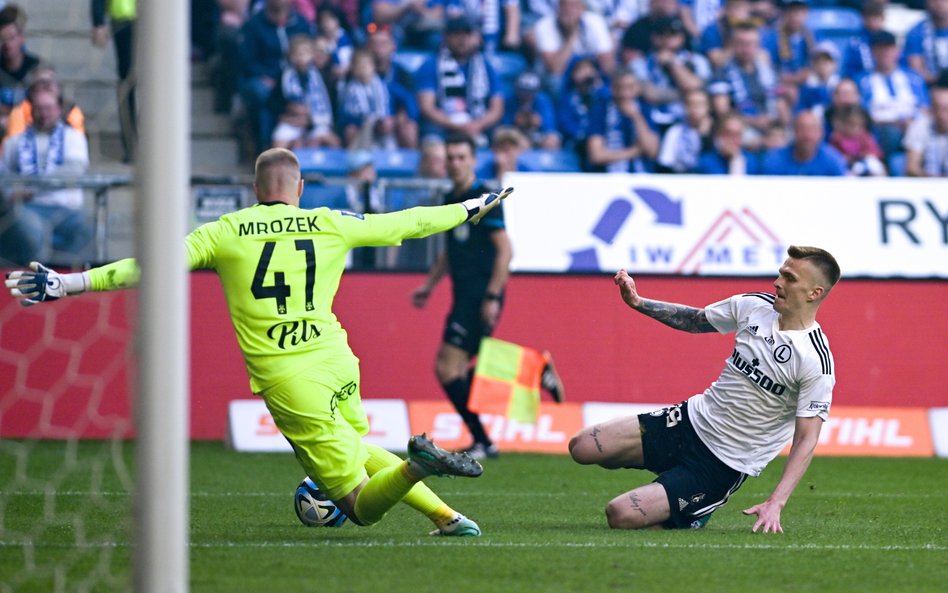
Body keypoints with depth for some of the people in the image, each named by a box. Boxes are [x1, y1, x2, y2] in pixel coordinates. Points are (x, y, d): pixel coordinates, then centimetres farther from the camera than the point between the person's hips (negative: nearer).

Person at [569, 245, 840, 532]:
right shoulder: (755, 305, -2)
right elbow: (694, 320, 16)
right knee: (582, 447, -3)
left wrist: (775, 503, -29)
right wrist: (638, 302, 3)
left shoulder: (816, 360, -21)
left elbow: (806, 440, -20)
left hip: (725, 464, -7)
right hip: (693, 419, 7)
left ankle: (691, 516, 12)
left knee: (621, 515, -20)